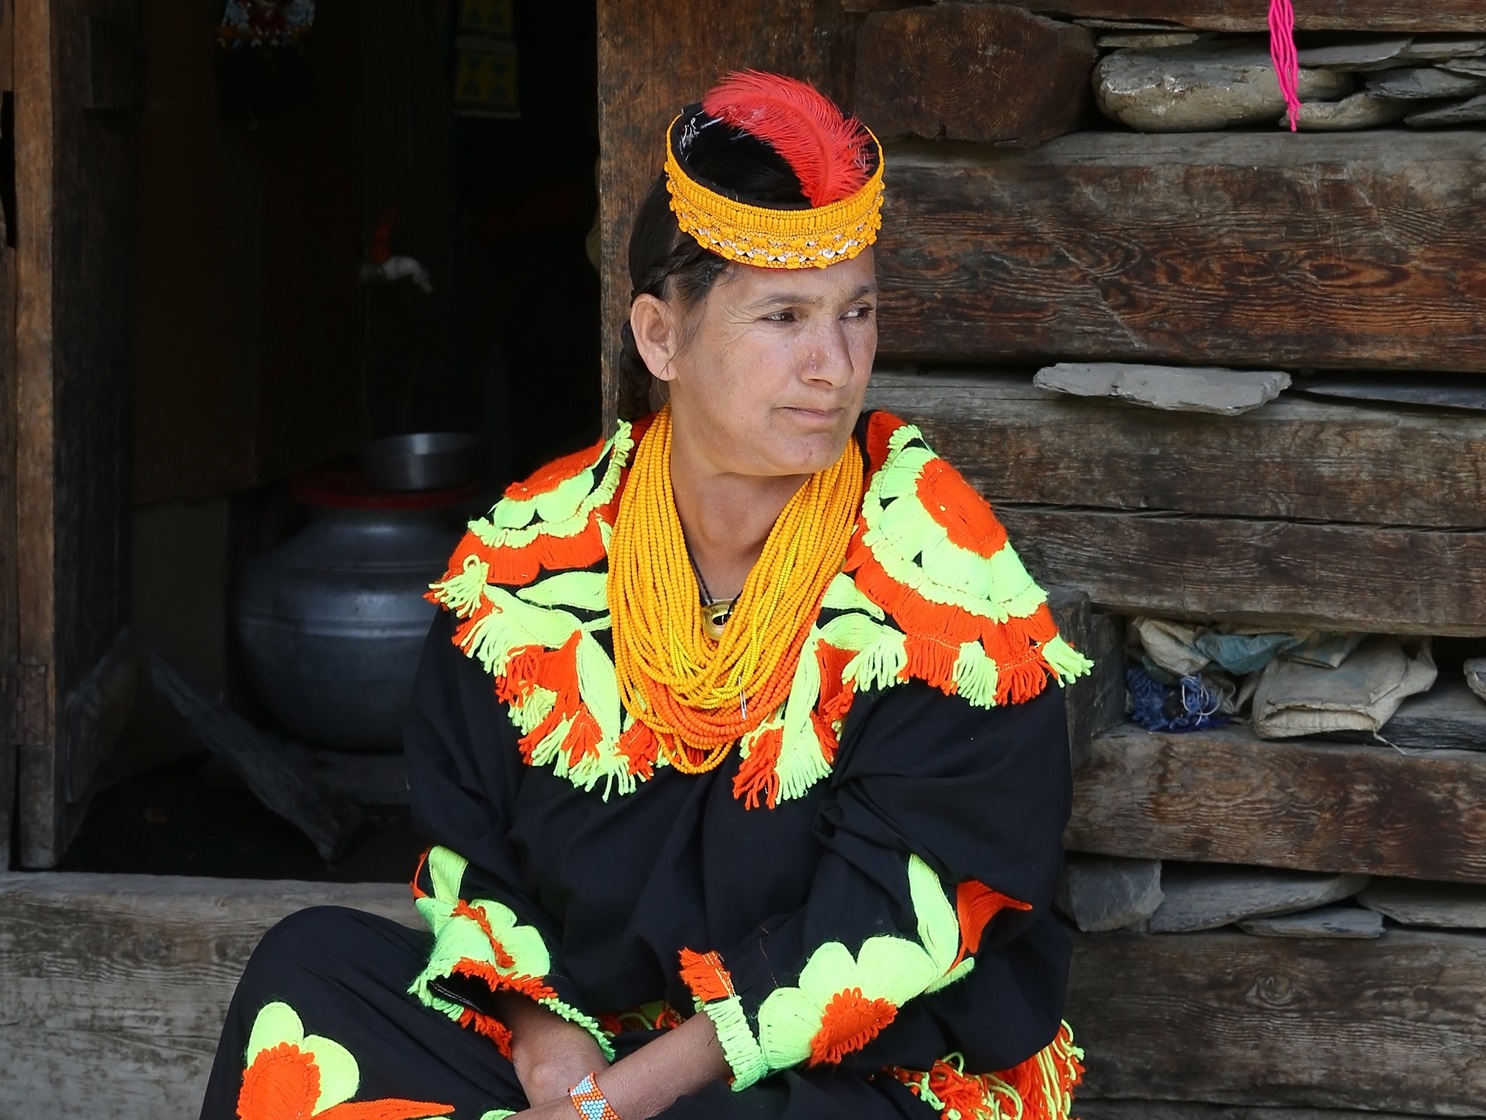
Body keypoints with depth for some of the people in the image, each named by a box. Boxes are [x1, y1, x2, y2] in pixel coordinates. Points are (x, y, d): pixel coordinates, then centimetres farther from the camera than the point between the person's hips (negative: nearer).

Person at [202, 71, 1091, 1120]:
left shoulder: (936, 571, -13)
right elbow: (465, 849, 8)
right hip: (573, 1035, 5)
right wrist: (538, 1025, -12)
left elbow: (884, 938, -18)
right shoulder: (539, 544, 1)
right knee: (310, 967, -12)